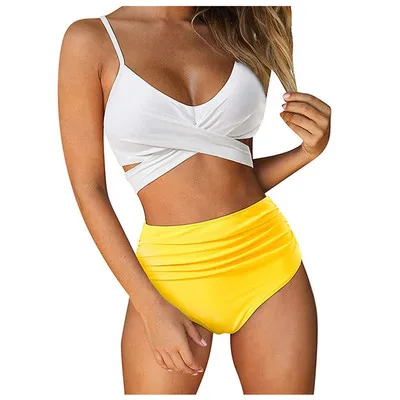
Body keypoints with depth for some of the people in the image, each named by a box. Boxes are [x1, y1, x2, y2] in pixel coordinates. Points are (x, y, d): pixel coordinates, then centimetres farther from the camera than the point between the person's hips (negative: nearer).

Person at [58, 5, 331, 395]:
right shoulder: (91, 39, -4)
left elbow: (239, 175, 12)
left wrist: (308, 151, -6)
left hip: (267, 259, 3)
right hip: (171, 274, -3)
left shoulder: (242, 36, 8)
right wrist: (151, 309, -9)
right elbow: (89, 189, -5)